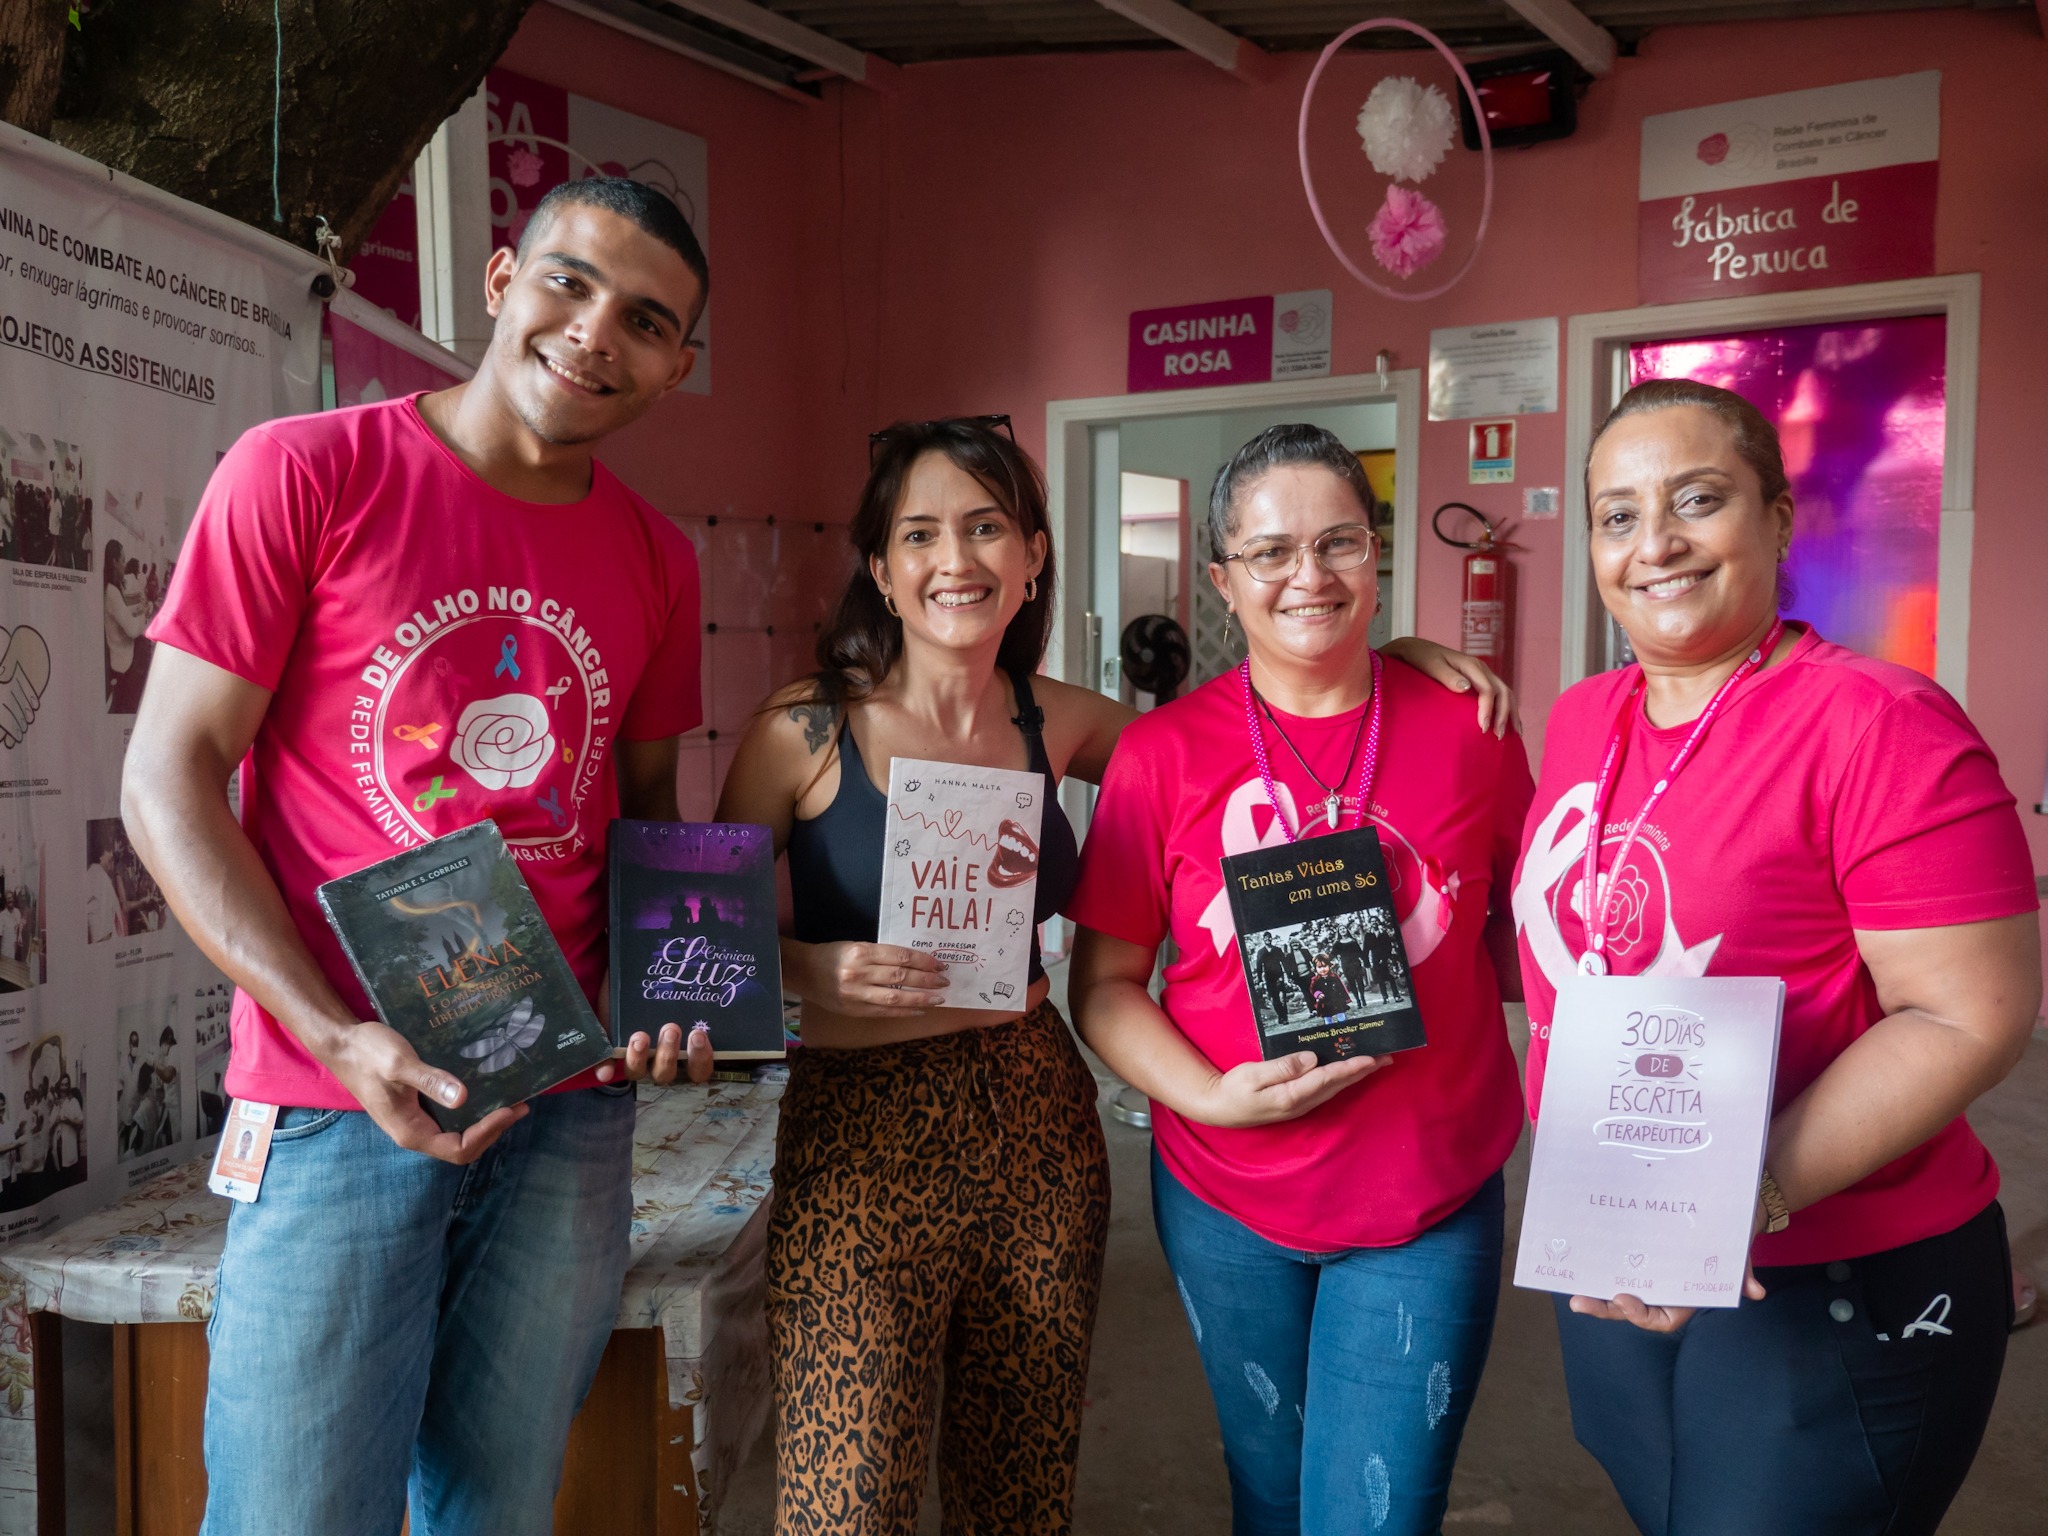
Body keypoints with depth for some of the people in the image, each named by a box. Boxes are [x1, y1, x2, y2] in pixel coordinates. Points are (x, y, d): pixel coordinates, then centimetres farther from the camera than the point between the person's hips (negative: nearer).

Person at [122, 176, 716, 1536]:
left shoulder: (657, 560, 7)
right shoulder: (305, 473, -7)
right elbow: (168, 782, -8)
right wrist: (341, 1040, -17)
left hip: (572, 1111, 5)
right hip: (338, 1111, -4)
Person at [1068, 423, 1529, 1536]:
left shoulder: (1468, 728, -4)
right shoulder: (1163, 752, -6)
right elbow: (1104, 982, -3)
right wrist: (1210, 1096, -17)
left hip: (1431, 1200, 0)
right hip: (1226, 1198, 1)